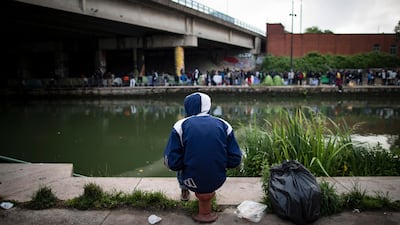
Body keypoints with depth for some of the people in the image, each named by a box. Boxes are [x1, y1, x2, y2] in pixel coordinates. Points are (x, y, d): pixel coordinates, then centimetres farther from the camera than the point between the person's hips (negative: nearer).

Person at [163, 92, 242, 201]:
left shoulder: (181, 126, -10)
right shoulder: (224, 125, -4)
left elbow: (172, 163, -13)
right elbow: (235, 160, -5)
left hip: (192, 183, -1)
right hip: (218, 182, 2)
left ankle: (184, 191, 42)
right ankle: (211, 192, 41)